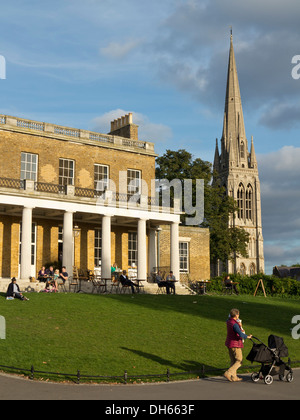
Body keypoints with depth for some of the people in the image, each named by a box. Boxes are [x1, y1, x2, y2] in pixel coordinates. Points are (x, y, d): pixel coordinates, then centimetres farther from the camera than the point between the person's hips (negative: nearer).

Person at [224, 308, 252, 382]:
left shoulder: (228, 321, 3)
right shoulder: (235, 324, -24)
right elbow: (241, 334, -34)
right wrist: (247, 337, -17)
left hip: (229, 344, 9)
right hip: (235, 344, -9)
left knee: (233, 361, 14)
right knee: (239, 361, 0)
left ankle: (234, 377, 18)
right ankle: (228, 373, -10)